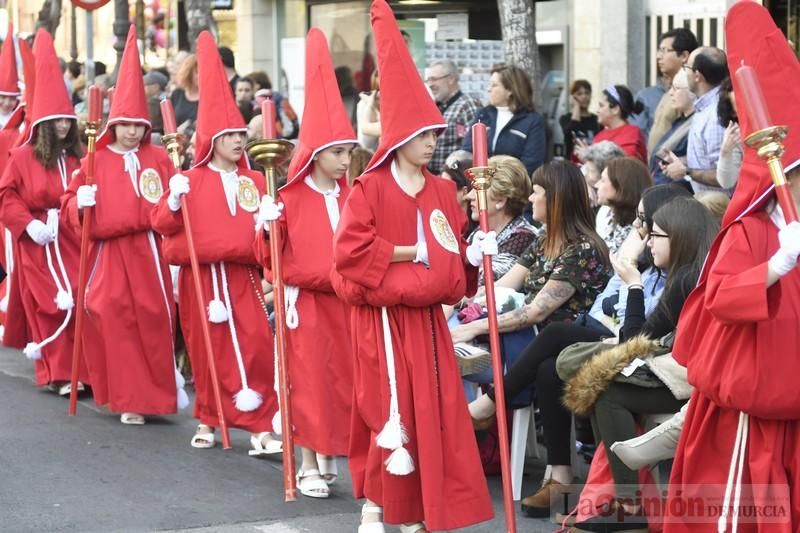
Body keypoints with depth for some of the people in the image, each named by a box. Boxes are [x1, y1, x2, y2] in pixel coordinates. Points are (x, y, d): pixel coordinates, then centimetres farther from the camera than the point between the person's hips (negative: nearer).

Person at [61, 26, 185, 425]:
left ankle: (157, 392, 17)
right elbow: (70, 206, 5)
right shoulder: (96, 160, 3)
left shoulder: (157, 159, 5)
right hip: (107, 255, 0)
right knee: (114, 324, -2)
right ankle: (129, 399, 7)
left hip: (148, 253, 0)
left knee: (154, 323, 1)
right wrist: (80, 203, -15)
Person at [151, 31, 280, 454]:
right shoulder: (191, 180, 1)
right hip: (201, 275, -1)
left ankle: (261, 427, -8)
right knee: (207, 351, 6)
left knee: (255, 347, -11)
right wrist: (173, 202, -20)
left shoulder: (254, 181, 9)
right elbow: (162, 225, -2)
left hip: (242, 274, 1)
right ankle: (208, 420, 23)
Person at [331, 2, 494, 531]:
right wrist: (411, 252, -14)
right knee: (388, 409, -4)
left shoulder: (443, 192, 10)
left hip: (427, 317, 6)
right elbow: (351, 250, -17)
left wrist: (472, 254, -7)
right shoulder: (369, 189, -8)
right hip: (382, 319, -6)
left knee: (432, 411, 4)